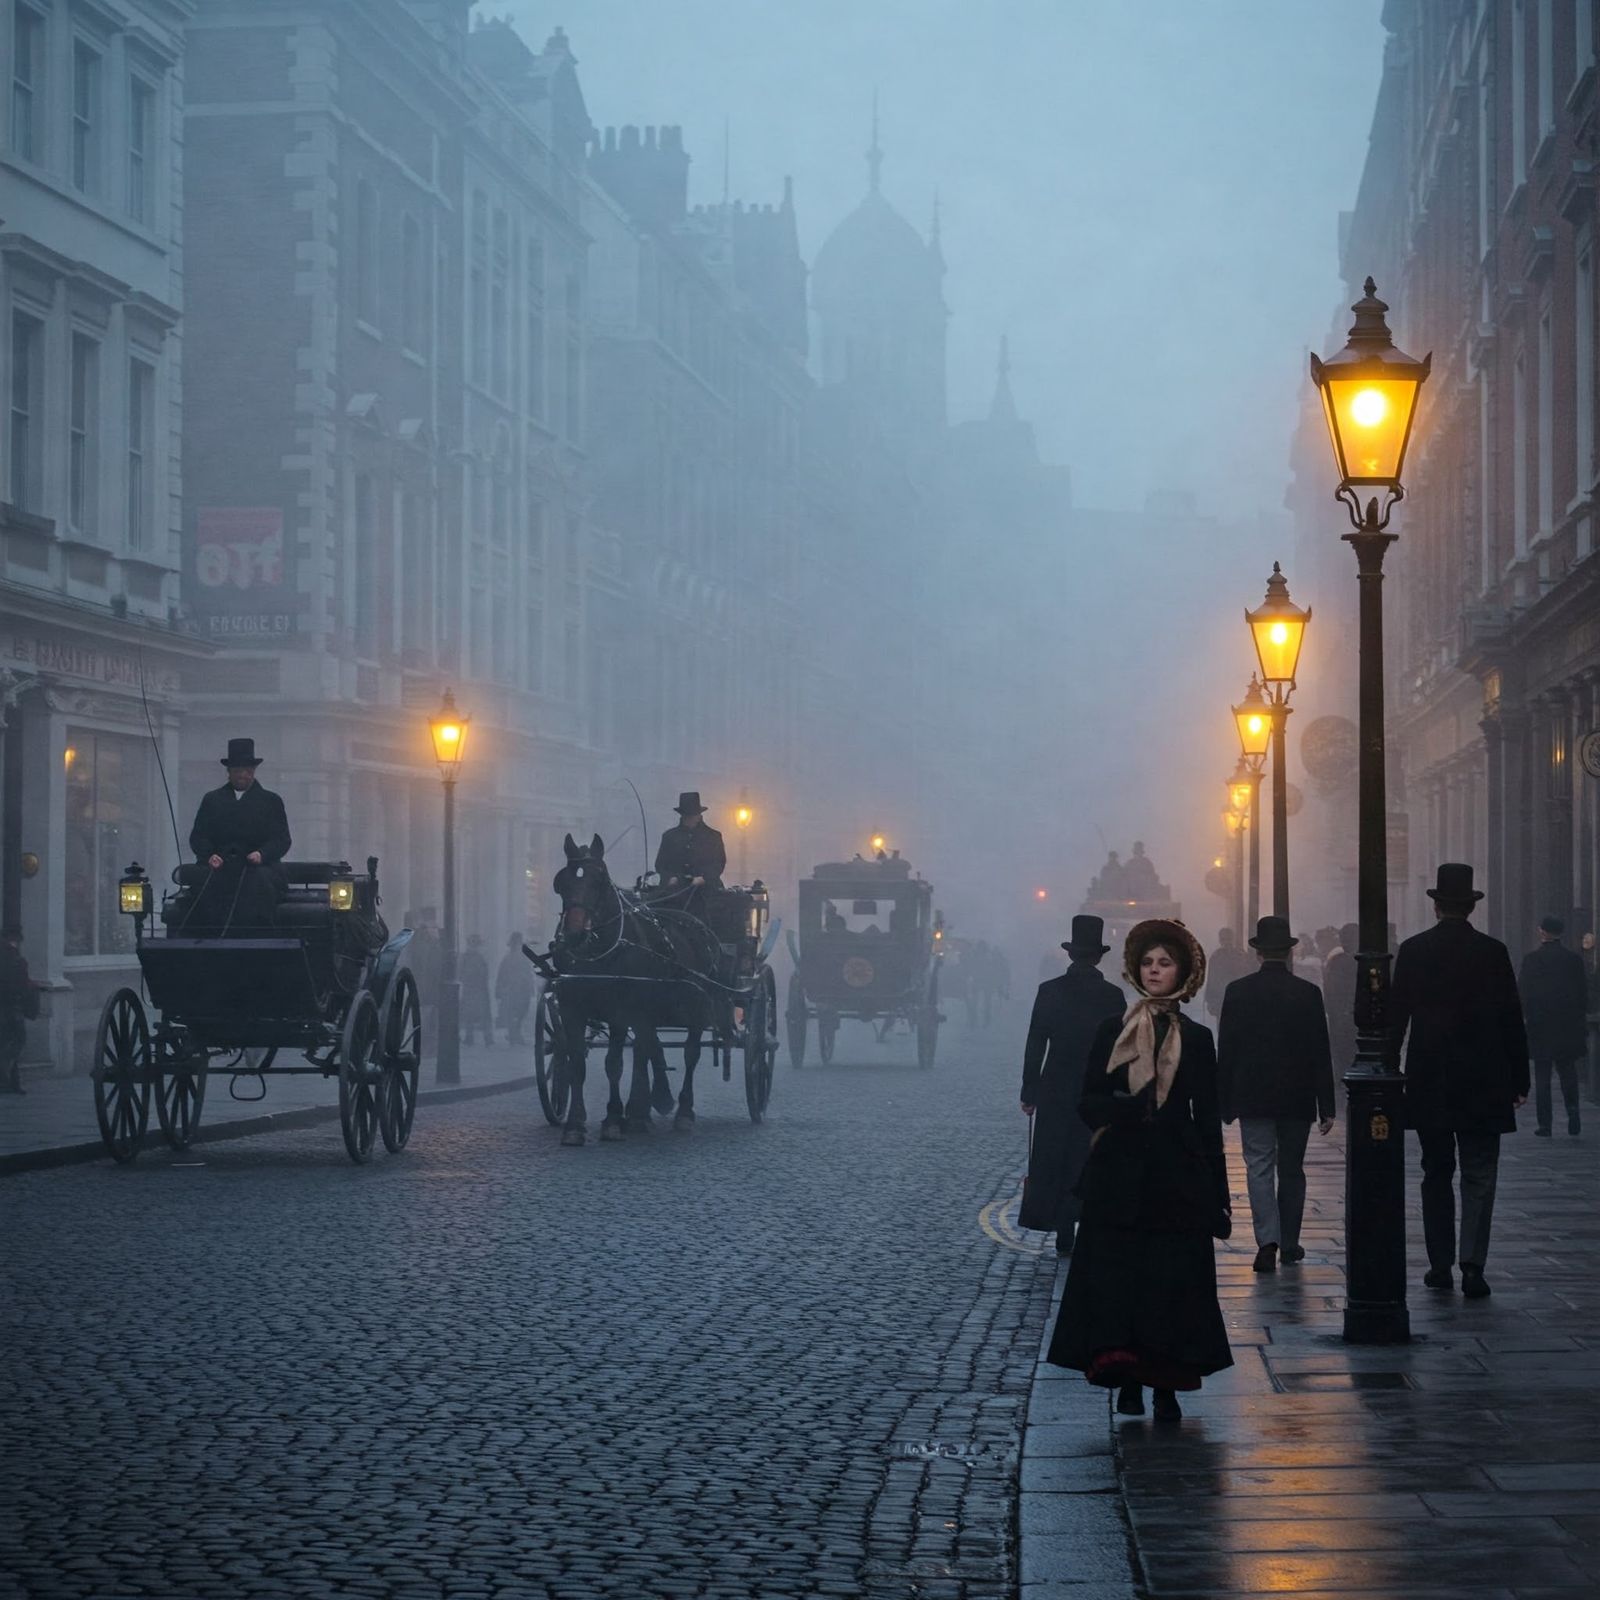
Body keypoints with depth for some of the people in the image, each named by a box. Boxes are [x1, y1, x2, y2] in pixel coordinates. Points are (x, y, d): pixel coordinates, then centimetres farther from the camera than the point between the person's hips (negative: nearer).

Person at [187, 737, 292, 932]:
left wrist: (262, 854, -13)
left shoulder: (271, 801, 16)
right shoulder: (211, 799, 22)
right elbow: (198, 836, 14)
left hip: (258, 866, -1)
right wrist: (209, 856, -8)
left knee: (259, 884, -36)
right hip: (219, 865, 1)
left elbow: (282, 840, 8)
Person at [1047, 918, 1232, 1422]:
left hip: (1178, 1177, 0)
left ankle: (1166, 1386, 6)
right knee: (1116, 1279, -6)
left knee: (1174, 1282, -2)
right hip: (1120, 1177, 0)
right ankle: (1127, 1380, 1)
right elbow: (1088, 1104, 2)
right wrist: (1127, 1107, -20)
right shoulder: (1113, 1032, 7)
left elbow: (1208, 1120, 6)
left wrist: (1218, 1197, 2)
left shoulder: (1196, 1039, 7)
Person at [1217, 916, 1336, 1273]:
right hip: (1297, 1098, 1)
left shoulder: (1238, 991, -4)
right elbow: (1321, 1053, -3)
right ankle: (1289, 1244, 20)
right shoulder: (1308, 993, -4)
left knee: (1259, 1168, -2)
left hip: (1252, 1097, -1)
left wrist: (1225, 1103, 7)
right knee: (1291, 1170, 13)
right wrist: (1326, 1106, 1)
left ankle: (1268, 1241, -17)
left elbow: (1225, 1050, -1)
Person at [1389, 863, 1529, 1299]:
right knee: (1478, 1177, 1)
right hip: (1483, 1083, -1)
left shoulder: (1413, 951, -2)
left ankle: (1440, 1264, 13)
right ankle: (1472, 1264, -12)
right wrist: (1519, 1079, 5)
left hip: (1428, 1084, 1)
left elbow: (1396, 1017, 0)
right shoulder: (1493, 952, -4)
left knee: (1437, 1174, 12)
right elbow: (1512, 1020, -1)